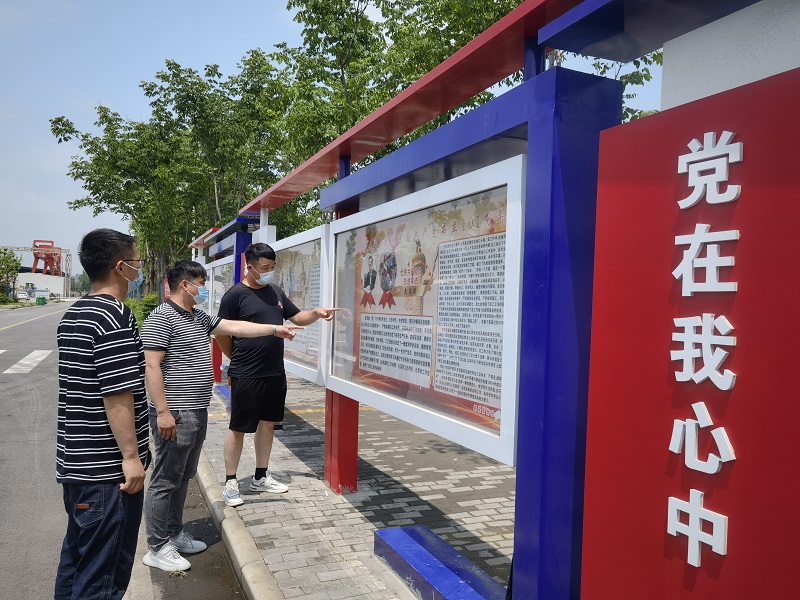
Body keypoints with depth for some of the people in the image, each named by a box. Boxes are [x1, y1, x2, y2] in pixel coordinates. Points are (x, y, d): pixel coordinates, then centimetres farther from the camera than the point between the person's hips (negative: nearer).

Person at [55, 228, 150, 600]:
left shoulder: (72, 315, 11)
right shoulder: (115, 316, -18)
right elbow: (117, 396, -22)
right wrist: (131, 455, -17)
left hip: (75, 462, 9)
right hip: (107, 468, -9)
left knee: (76, 556, 21)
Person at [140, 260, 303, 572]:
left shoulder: (198, 317, 14)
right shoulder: (161, 318, -15)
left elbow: (235, 327, 18)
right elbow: (151, 366, -19)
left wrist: (275, 329, 16)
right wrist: (163, 411, -23)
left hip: (197, 412, 10)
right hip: (175, 415, -10)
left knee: (183, 477, 19)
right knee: (165, 481, 1)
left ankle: (174, 533, 33)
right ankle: (157, 549, 13)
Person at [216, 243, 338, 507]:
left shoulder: (275, 292, 9)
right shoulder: (235, 295, -12)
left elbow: (297, 318, 17)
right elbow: (221, 335, -7)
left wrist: (317, 313, -2)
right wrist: (239, 358, 3)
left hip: (275, 373, 7)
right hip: (246, 376, -7)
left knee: (268, 423, 15)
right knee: (238, 428, 4)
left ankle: (261, 477, 29)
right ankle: (230, 483, 17)